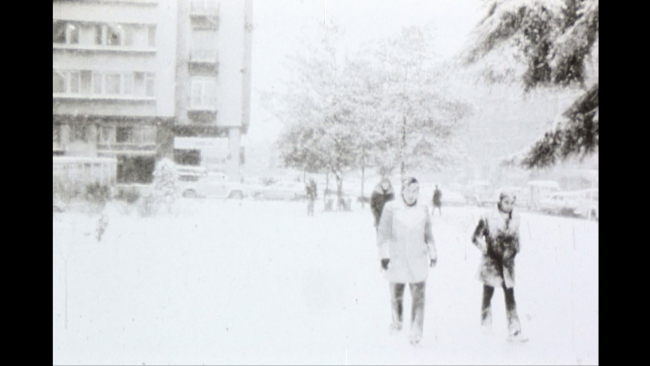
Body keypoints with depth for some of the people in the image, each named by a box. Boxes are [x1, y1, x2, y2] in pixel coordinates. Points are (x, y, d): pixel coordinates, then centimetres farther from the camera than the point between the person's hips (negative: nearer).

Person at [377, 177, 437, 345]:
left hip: (418, 260, 2)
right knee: (396, 294, 11)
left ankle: (416, 331, -3)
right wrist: (384, 255, -10)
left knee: (418, 295, -6)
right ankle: (397, 322, 35)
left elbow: (428, 234, 16)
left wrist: (433, 254, 18)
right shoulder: (391, 208, -6)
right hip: (396, 259, -2)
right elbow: (383, 233, -5)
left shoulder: (423, 209, 5)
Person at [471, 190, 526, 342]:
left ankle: (514, 331, 5)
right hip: (491, 261, -3)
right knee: (488, 294, 9)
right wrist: (485, 247, -17)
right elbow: (476, 237, -6)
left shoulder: (515, 218, 3)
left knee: (510, 296, 2)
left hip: (507, 262, 3)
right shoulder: (488, 218, -11)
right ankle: (486, 324, 27)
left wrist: (513, 250, 1)